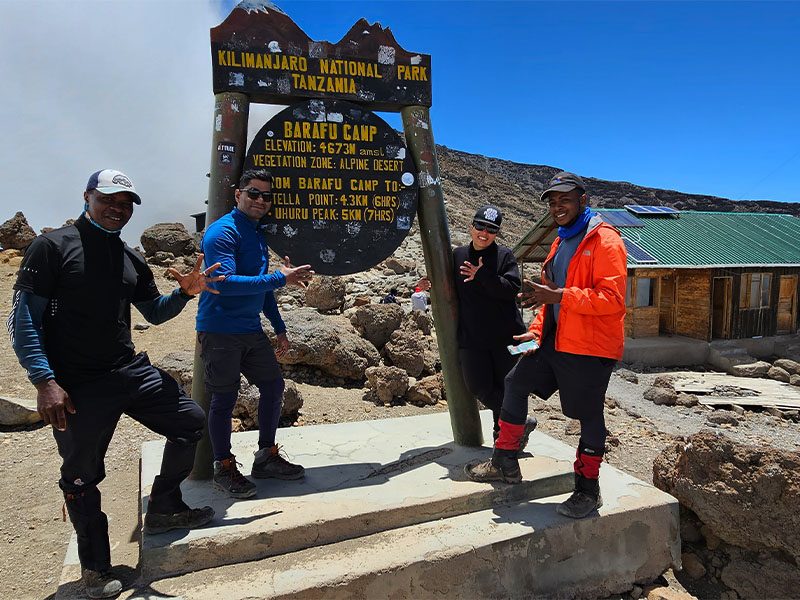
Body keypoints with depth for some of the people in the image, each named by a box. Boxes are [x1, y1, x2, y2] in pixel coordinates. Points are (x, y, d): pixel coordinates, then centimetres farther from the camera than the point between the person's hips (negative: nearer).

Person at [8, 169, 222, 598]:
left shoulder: (131, 260, 11)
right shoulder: (52, 247, -6)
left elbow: (154, 312, 21)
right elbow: (24, 321, -9)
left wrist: (185, 292, 1)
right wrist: (45, 381, -18)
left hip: (131, 371, 6)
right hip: (77, 386, -6)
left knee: (191, 422, 6)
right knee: (81, 475, 7)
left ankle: (162, 510, 26)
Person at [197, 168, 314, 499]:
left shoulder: (258, 234, 15)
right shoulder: (223, 232, -13)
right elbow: (226, 282, -26)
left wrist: (279, 328, 20)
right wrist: (281, 278, -27)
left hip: (251, 329, 9)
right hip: (220, 331, -8)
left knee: (273, 386, 9)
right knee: (225, 398, 0)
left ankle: (266, 457, 24)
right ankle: (224, 469, 16)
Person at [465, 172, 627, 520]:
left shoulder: (605, 241, -13)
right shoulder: (561, 242, 16)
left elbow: (613, 298, -24)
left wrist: (559, 296, -29)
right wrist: (536, 331, 12)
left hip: (590, 346, -9)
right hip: (554, 340, 9)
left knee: (588, 414, 3)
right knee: (515, 384, 12)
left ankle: (588, 490, 23)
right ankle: (505, 464, 25)